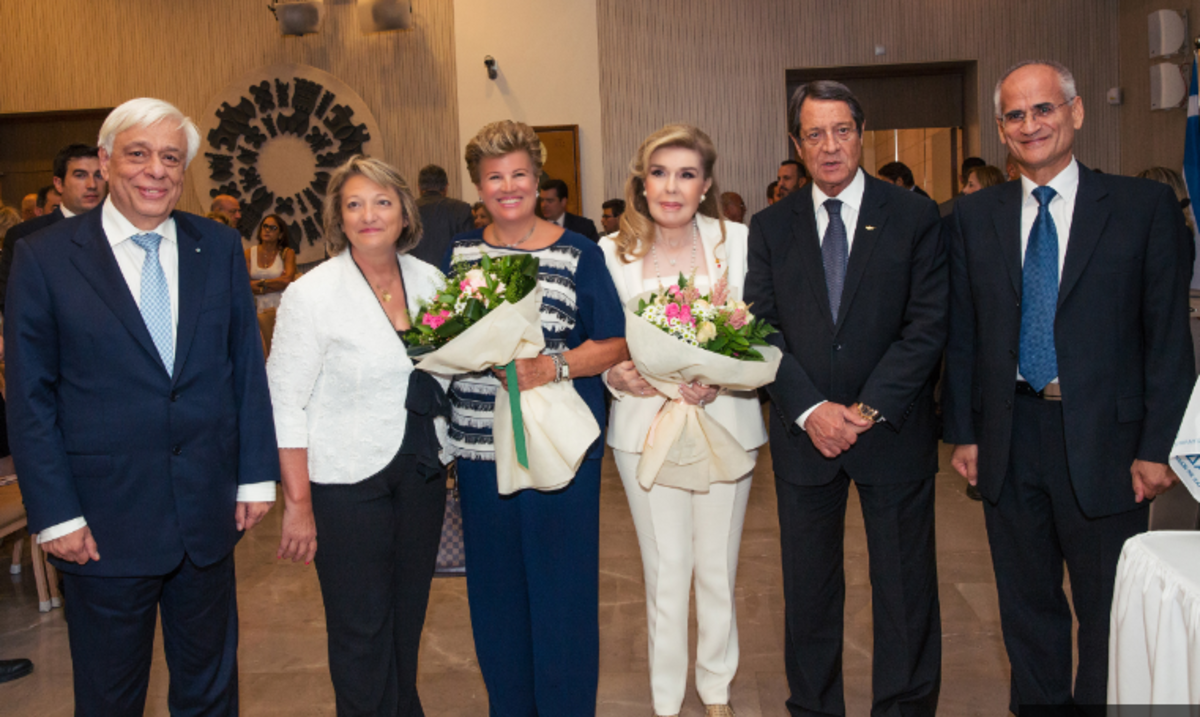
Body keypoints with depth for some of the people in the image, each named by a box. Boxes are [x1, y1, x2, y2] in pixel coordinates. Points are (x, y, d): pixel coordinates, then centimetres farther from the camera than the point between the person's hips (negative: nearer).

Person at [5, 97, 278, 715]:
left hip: (208, 512, 3)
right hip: (104, 521, -2)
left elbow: (247, 367, 5)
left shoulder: (219, 248, 3)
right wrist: (55, 514, -7)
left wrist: (256, 474, 2)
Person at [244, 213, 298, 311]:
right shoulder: (249, 253, 9)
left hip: (280, 307, -1)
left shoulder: (287, 253, 5)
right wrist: (278, 282, -4)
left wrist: (261, 283, 0)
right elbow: (244, 285, -1)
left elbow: (288, 280, -7)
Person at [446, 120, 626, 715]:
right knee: (495, 586, 11)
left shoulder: (578, 253, -1)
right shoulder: (459, 253, 10)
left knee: (561, 587, 1)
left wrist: (552, 367, -18)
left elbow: (613, 343, -3)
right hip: (479, 444, 4)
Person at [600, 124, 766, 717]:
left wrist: (723, 378, -18)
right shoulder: (613, 252, -1)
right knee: (664, 572, 8)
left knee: (718, 569, 12)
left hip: (723, 422, 0)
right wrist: (618, 375, -16)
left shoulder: (737, 241, -4)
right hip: (645, 427, 0)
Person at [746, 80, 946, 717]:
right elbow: (762, 330, -1)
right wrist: (811, 410, -13)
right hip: (803, 433, 2)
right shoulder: (770, 228, 5)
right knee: (807, 589, 12)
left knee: (905, 588, 9)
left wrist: (868, 408, -14)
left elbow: (927, 326, -6)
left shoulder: (914, 217, 0)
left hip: (893, 430, -1)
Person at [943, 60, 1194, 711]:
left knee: (1109, 609, 8)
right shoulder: (974, 217, 6)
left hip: (1104, 438, -2)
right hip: (1008, 435, 3)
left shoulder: (1145, 207, -2)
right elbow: (961, 335, 7)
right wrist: (963, 431, 3)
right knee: (1027, 602, 15)